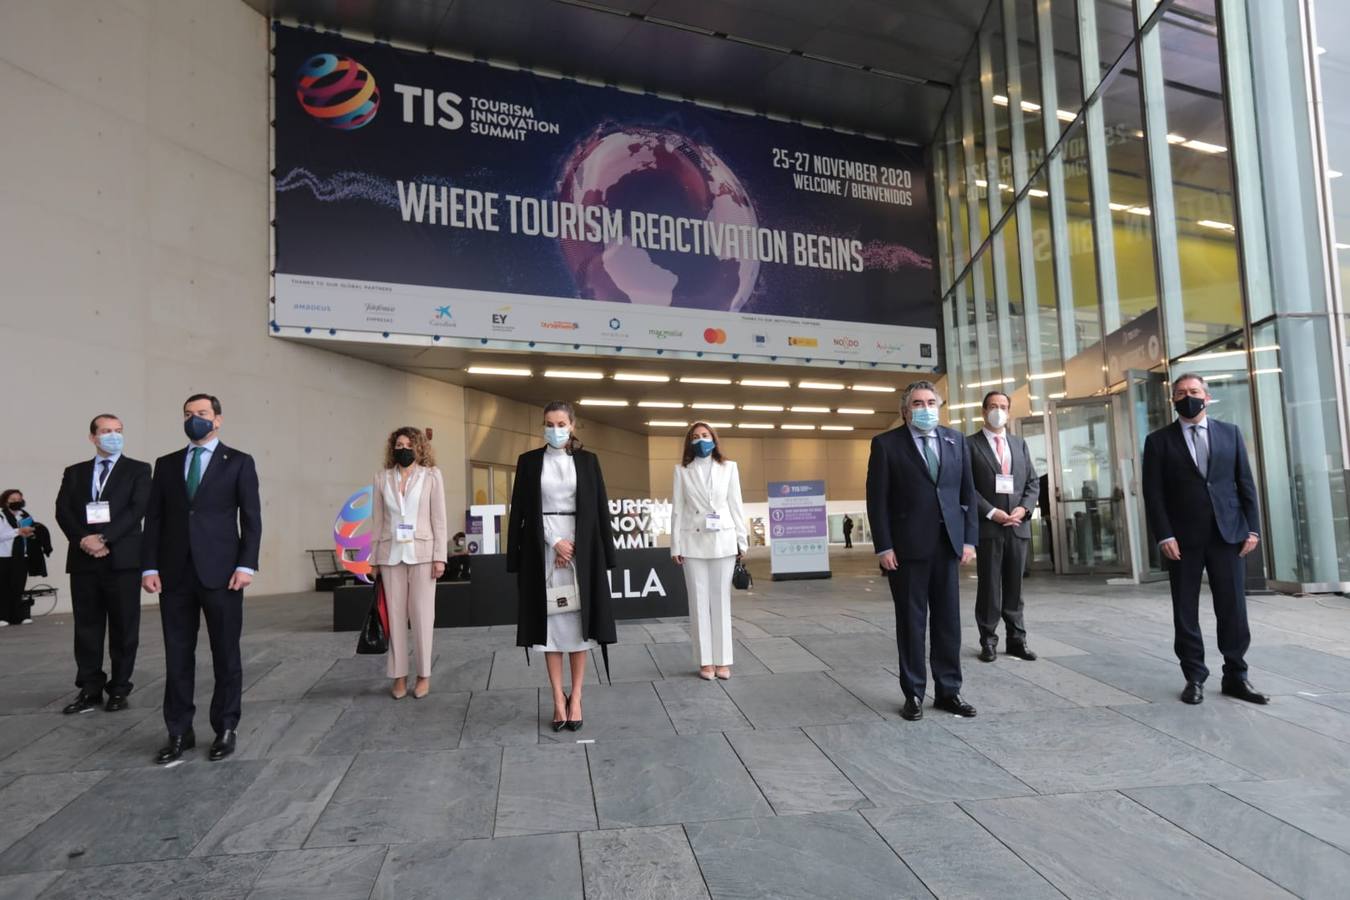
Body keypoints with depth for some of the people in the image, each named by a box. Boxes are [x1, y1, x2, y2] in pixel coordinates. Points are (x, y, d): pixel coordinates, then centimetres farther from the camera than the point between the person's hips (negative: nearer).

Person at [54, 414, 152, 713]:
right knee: (87, 627, 6)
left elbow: (137, 509, -7)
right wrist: (83, 539, -13)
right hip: (84, 559, 3)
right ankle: (90, 688, 14)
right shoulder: (74, 472, 15)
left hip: (122, 558, -3)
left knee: (123, 627, 2)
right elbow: (63, 511, 4)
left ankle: (119, 688, 11)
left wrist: (104, 538, -16)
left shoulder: (138, 470, 5)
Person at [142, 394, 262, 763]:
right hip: (175, 574, 3)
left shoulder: (239, 462, 4)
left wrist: (246, 565, -11)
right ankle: (179, 732, 17)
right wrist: (149, 566, 0)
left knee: (226, 655, 4)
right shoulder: (166, 464, 13)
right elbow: (154, 519, 10)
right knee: (177, 657, 7)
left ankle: (225, 729, 16)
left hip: (221, 572, -3)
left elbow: (251, 518, -1)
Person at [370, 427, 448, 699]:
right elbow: (377, 520, 8)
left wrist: (440, 556, -6)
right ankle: (399, 676, 13)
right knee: (395, 615, 4)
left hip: (422, 553, -2)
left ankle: (424, 676, 11)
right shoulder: (382, 478, 8)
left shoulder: (432, 475, 2)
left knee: (422, 615, 0)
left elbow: (439, 519, -1)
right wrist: (374, 558, 5)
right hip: (391, 554, 2)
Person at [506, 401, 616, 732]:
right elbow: (523, 511, 0)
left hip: (581, 548, 0)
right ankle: (558, 699, 9)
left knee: (577, 620, 2)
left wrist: (604, 556, -5)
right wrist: (555, 541, -10)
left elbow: (599, 509, 3)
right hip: (543, 549, 0)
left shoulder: (587, 460, 5)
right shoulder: (529, 461, 5)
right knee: (550, 620, 1)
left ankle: (576, 698, 9)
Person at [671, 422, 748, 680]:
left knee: (721, 600, 4)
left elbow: (735, 505, 7)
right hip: (693, 543, 0)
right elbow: (677, 509, 3)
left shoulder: (729, 467, 8)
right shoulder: (682, 470, 6)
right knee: (699, 601, 2)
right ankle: (705, 661, 9)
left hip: (722, 541, 0)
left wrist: (742, 540, 3)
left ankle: (722, 660, 9)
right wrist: (675, 545, -1)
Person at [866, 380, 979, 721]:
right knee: (911, 621, 4)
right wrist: (883, 547, -10)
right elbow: (877, 499, -4)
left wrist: (969, 538, 3)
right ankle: (913, 693, 14)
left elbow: (967, 492, 11)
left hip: (947, 543, 4)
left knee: (948, 619, 8)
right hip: (907, 546, -3)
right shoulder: (886, 444, -2)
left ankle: (948, 690, 19)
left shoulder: (955, 440, 10)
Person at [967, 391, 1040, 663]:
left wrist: (1024, 508, -5)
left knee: (1015, 585, 8)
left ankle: (1017, 638, 15)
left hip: (1018, 525, 4)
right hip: (987, 525, -4)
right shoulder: (970, 444, -1)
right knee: (989, 585, 1)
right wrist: (992, 512, -14)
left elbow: (1033, 482, 12)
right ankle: (988, 641, 8)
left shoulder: (1020, 443, 14)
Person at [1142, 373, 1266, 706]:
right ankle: (1195, 678, 12)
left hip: (1228, 534, 2)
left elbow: (1246, 484, 8)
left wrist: (1252, 528, 0)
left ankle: (1236, 676, 16)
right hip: (1183, 538, -2)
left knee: (1234, 608, 4)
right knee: (1186, 612, 3)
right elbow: (1153, 493, -2)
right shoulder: (1159, 440, 3)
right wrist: (1164, 536, -11)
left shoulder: (1230, 433, 10)